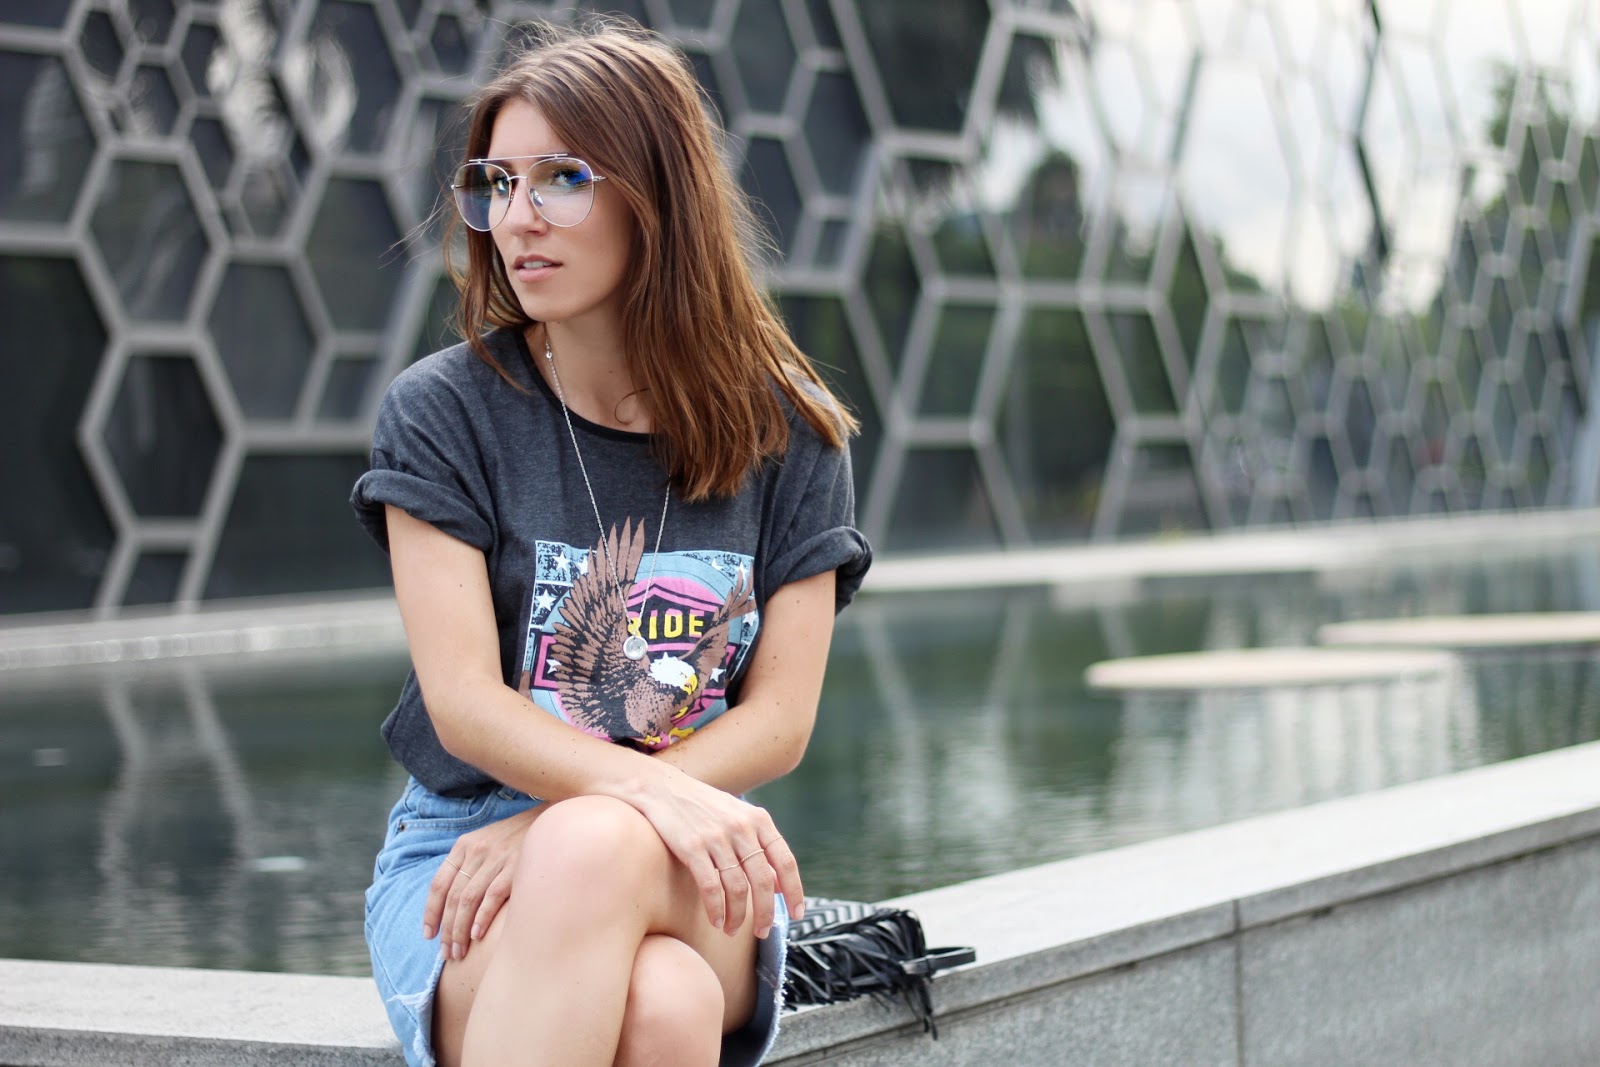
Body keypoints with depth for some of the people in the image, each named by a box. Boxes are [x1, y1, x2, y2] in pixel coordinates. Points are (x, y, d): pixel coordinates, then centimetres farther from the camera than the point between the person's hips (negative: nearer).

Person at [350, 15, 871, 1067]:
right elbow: (465, 704, -9)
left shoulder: (787, 434, 4)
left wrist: (558, 829, -16)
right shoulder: (442, 412, 0)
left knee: (591, 853, -38)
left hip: (692, 870, 1)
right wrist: (658, 793, -28)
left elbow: (780, 720, -1)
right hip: (464, 839, -1)